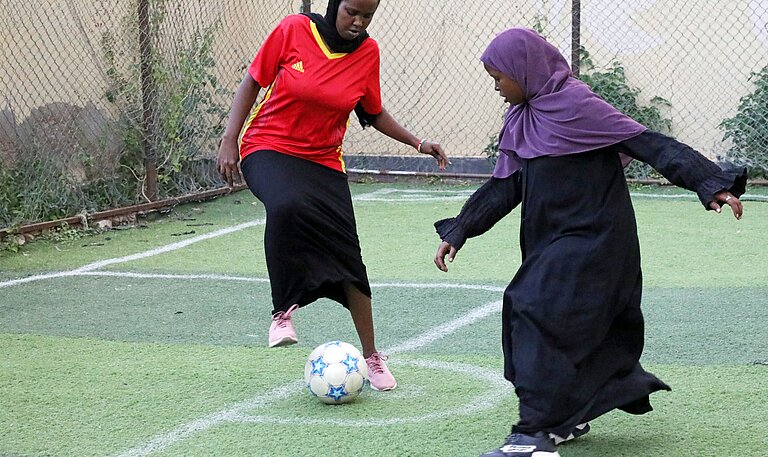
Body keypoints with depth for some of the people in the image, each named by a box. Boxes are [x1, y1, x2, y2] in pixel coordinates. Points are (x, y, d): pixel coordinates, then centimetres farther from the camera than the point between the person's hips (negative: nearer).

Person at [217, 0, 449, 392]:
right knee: (286, 205, -36)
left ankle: (371, 355, 12)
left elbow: (374, 114, 14)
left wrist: (418, 144, 6)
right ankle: (282, 311, -19)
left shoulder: (367, 53, -2)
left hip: (323, 161, 3)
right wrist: (229, 140, -7)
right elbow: (252, 82, -1)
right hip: (268, 148, -3)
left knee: (346, 252, -4)